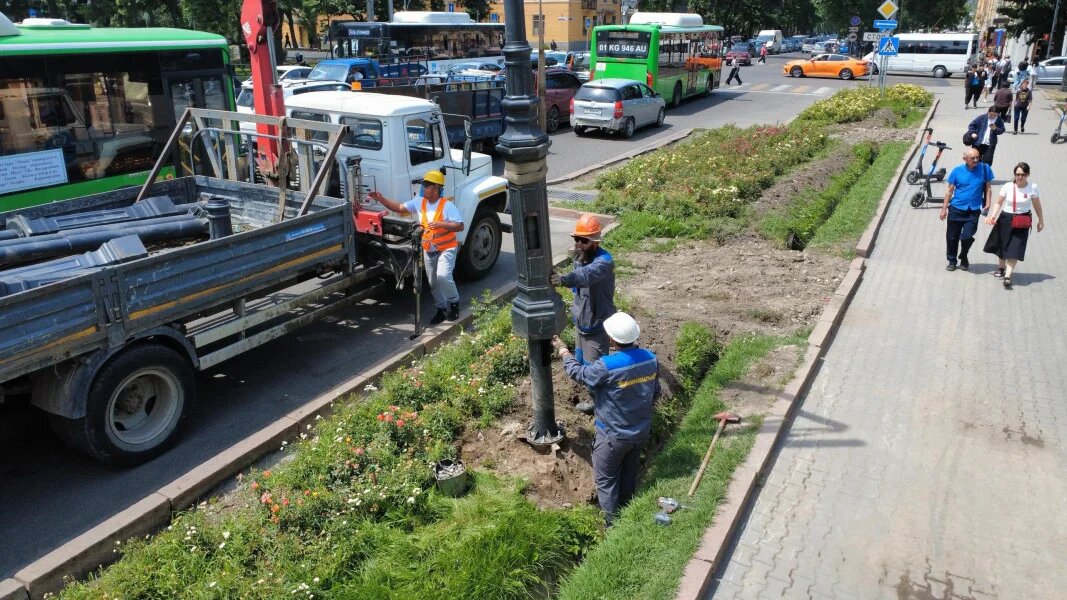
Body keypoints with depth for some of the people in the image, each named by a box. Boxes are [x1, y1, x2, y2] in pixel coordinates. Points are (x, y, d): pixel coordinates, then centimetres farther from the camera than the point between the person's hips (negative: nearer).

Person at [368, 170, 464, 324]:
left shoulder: (447, 205, -17)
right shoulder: (419, 202, 1)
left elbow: (460, 226, -21)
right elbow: (399, 208, 4)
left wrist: (440, 224, -31)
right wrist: (381, 199, -6)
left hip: (446, 249, -6)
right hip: (428, 250, 6)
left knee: (443, 276, -24)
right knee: (433, 282, 12)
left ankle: (454, 302, 0)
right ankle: (441, 309, 27)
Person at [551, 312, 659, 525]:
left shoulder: (607, 367, -31)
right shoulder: (650, 358, -12)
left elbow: (577, 372, -13)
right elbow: (655, 392, 3)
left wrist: (562, 350, 4)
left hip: (613, 435, -6)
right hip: (641, 430, 6)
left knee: (606, 478, 16)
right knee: (630, 471, 27)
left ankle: (612, 520, 28)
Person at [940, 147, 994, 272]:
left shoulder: (984, 168, -3)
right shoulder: (957, 171, -3)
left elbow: (988, 187, 6)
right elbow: (950, 191, 4)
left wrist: (987, 203, -3)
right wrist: (944, 208, 4)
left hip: (973, 211, -1)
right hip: (956, 209, 1)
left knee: (966, 237, -11)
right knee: (952, 237, 7)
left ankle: (963, 258, 18)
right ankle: (952, 261, 27)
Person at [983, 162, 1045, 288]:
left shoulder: (1033, 187, -8)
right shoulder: (1008, 186, -8)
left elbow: (1037, 205, 3)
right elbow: (999, 202, -2)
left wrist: (1041, 220, 9)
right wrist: (993, 216, -16)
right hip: (1006, 218, 1)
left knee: (1015, 249, -9)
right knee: (1003, 245, 15)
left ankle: (1007, 276, -12)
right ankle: (1001, 267, 41)